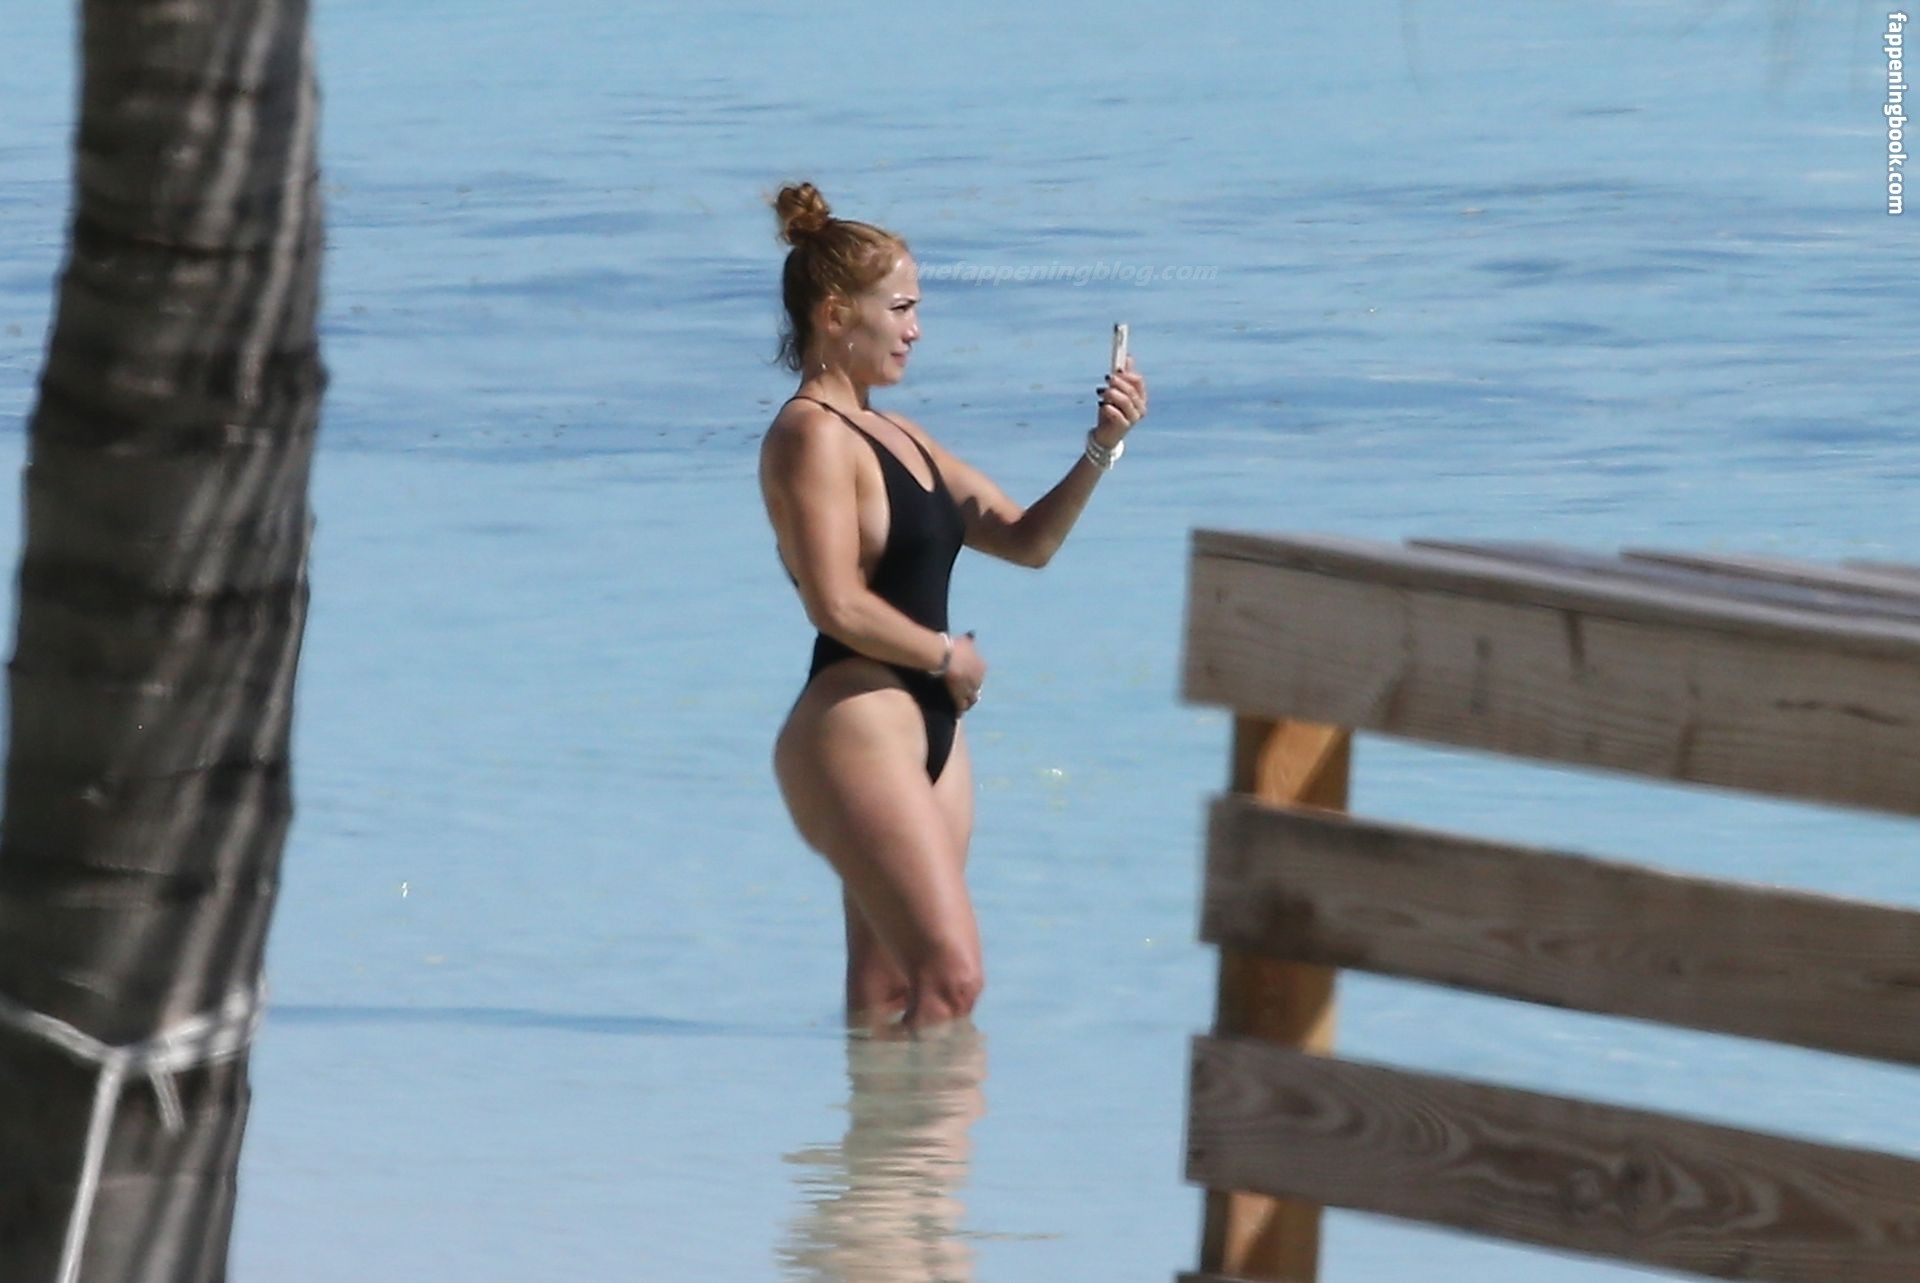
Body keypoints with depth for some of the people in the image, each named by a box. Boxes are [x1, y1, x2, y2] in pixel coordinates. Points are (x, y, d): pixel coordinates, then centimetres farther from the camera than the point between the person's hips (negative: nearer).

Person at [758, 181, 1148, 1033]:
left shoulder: (897, 439, 18)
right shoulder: (812, 436, -10)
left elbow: (1027, 540, 19)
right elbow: (838, 606, -19)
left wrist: (1102, 449, 5)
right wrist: (948, 655, -6)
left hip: (929, 728, 10)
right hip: (858, 726, -10)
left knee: (891, 988, 8)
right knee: (951, 978, -15)